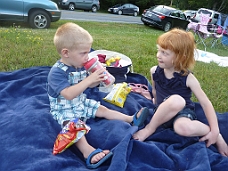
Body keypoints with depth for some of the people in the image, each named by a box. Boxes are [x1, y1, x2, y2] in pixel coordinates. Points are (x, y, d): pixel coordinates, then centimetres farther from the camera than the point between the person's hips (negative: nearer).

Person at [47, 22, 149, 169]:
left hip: (81, 103, 8)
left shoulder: (79, 66, -3)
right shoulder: (57, 72, -28)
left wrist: (98, 79, -11)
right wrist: (89, 79, -42)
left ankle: (132, 119, 10)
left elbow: (87, 85, 10)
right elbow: (68, 94, -39)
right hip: (64, 109, -7)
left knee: (103, 110, 5)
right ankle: (88, 151, -50)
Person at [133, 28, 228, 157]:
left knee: (183, 128, -40)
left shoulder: (188, 78, -16)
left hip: (183, 111, -1)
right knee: (176, 100, -36)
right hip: (164, 113, 2)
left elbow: (206, 104, -14)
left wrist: (215, 131, -19)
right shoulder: (155, 71, -7)